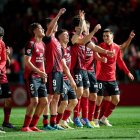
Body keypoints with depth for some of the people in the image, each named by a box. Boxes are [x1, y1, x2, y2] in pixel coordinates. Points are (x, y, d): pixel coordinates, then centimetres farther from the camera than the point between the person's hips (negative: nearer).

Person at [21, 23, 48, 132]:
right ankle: (25, 126, -5)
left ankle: (33, 125, 13)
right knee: (34, 101, -14)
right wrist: (39, 72, -20)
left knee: (44, 101, 4)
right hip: (31, 76, -8)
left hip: (40, 77, 8)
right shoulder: (31, 44, -11)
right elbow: (27, 62, -16)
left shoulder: (42, 44, 15)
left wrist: (44, 75, 12)